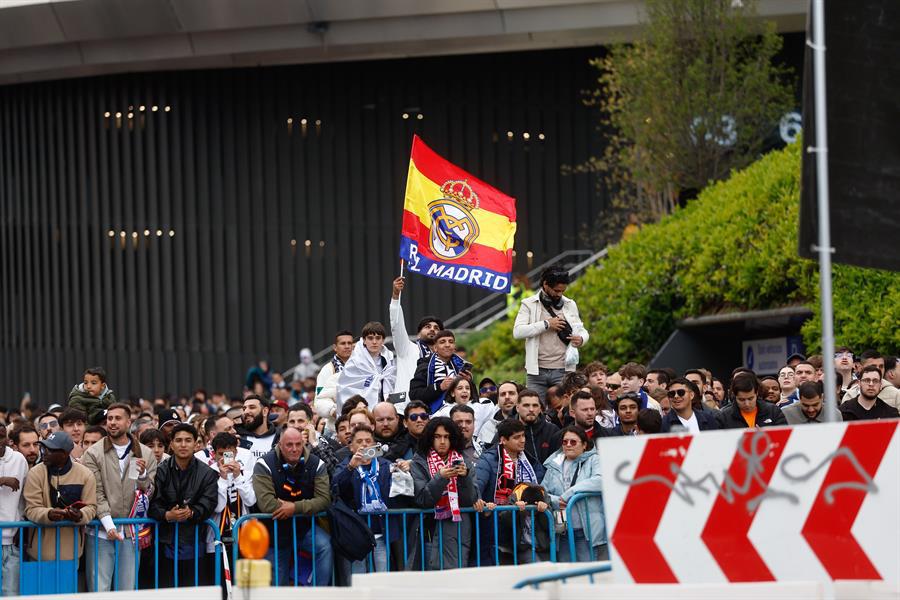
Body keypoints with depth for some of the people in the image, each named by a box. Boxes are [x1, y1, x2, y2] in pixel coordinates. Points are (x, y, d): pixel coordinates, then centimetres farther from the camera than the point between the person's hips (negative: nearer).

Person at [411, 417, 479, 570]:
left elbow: (470, 501, 5)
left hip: (459, 526, 2)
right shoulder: (419, 463, 5)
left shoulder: (463, 462, 11)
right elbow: (422, 500, -5)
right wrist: (440, 478, -16)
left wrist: (465, 477, -10)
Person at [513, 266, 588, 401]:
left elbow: (582, 330, 19)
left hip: (563, 370, 1)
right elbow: (517, 332, -9)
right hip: (536, 371, -1)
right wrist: (546, 324, -12)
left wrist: (581, 339, -6)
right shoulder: (529, 304, 3)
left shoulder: (570, 305, 12)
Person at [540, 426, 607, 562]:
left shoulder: (593, 460, 3)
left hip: (587, 531, -5)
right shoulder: (554, 466, 17)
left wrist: (571, 492, -17)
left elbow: (601, 480, -16)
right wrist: (554, 501, -8)